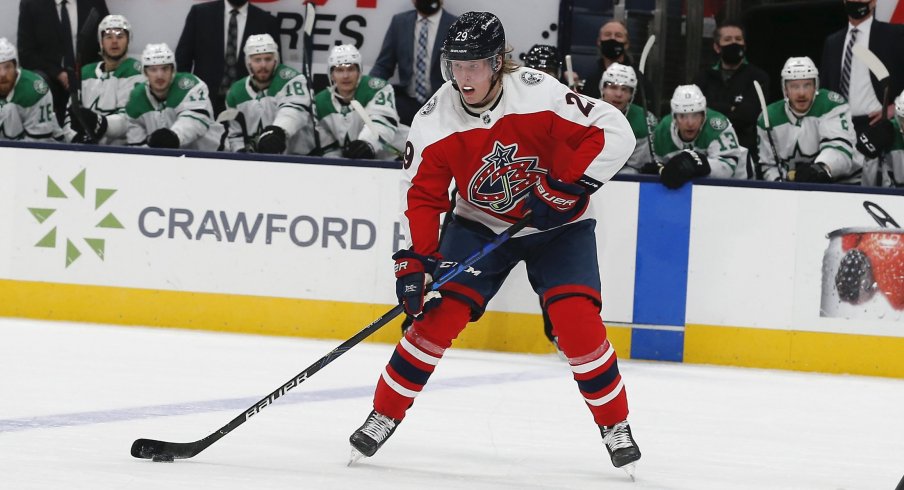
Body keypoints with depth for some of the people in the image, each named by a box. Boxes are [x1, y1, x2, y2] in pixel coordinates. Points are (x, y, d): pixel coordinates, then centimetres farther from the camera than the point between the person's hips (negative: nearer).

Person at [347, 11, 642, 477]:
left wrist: (566, 186, -26)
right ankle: (384, 415, 2)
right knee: (440, 313, -11)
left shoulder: (539, 94, -27)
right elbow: (421, 195, -10)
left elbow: (614, 132, -24)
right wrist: (415, 260, -19)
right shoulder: (436, 119, -17)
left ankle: (615, 425, 3)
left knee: (577, 321, -16)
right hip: (480, 225, 2)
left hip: (557, 225, -2)